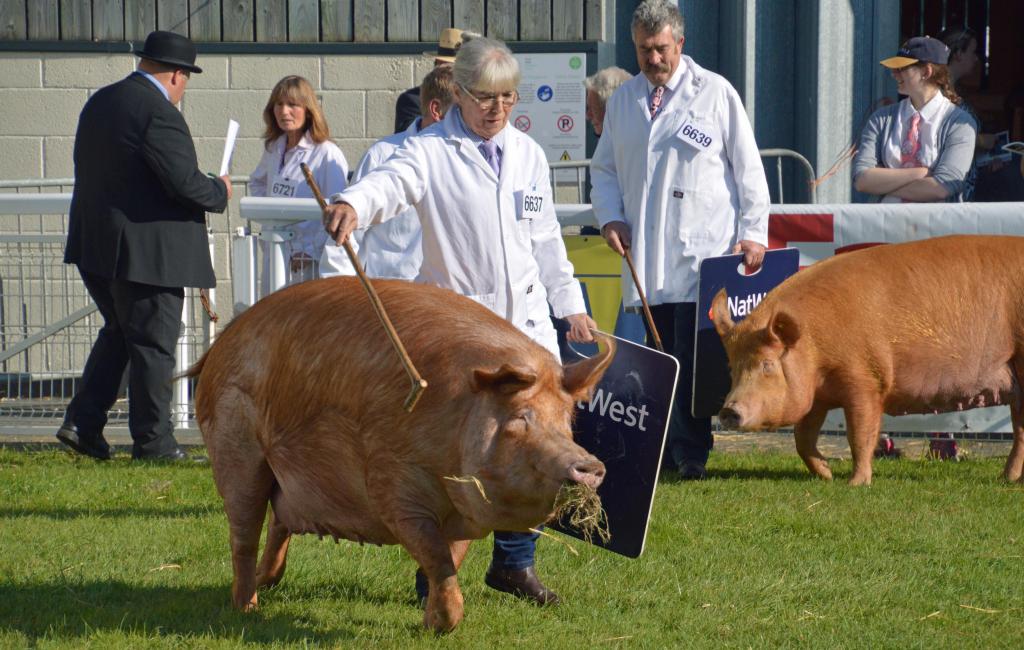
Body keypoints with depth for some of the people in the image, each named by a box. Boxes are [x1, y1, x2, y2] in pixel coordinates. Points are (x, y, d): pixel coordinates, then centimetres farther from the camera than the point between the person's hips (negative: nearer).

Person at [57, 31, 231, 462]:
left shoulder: (99, 103, 10)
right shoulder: (158, 113, -18)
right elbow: (185, 183, -23)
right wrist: (220, 192, -1)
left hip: (97, 246, 8)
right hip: (147, 251, -8)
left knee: (118, 334, 21)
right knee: (153, 345, 1)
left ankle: (82, 423, 14)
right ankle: (153, 442, 7)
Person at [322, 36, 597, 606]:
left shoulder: (528, 154, 14)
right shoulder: (431, 151, -4)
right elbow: (391, 183, -24)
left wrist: (571, 304, 22)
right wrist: (353, 205, -46)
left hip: (526, 320, 5)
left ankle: (514, 562, 20)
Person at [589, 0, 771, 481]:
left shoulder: (715, 93, 4)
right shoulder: (623, 100, 15)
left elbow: (748, 167, 5)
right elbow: (604, 168, 23)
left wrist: (752, 232, -2)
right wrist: (610, 217, 5)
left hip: (701, 252, -4)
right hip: (647, 255, 4)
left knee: (692, 358, -11)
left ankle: (690, 455, -9)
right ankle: (668, 452, 7)